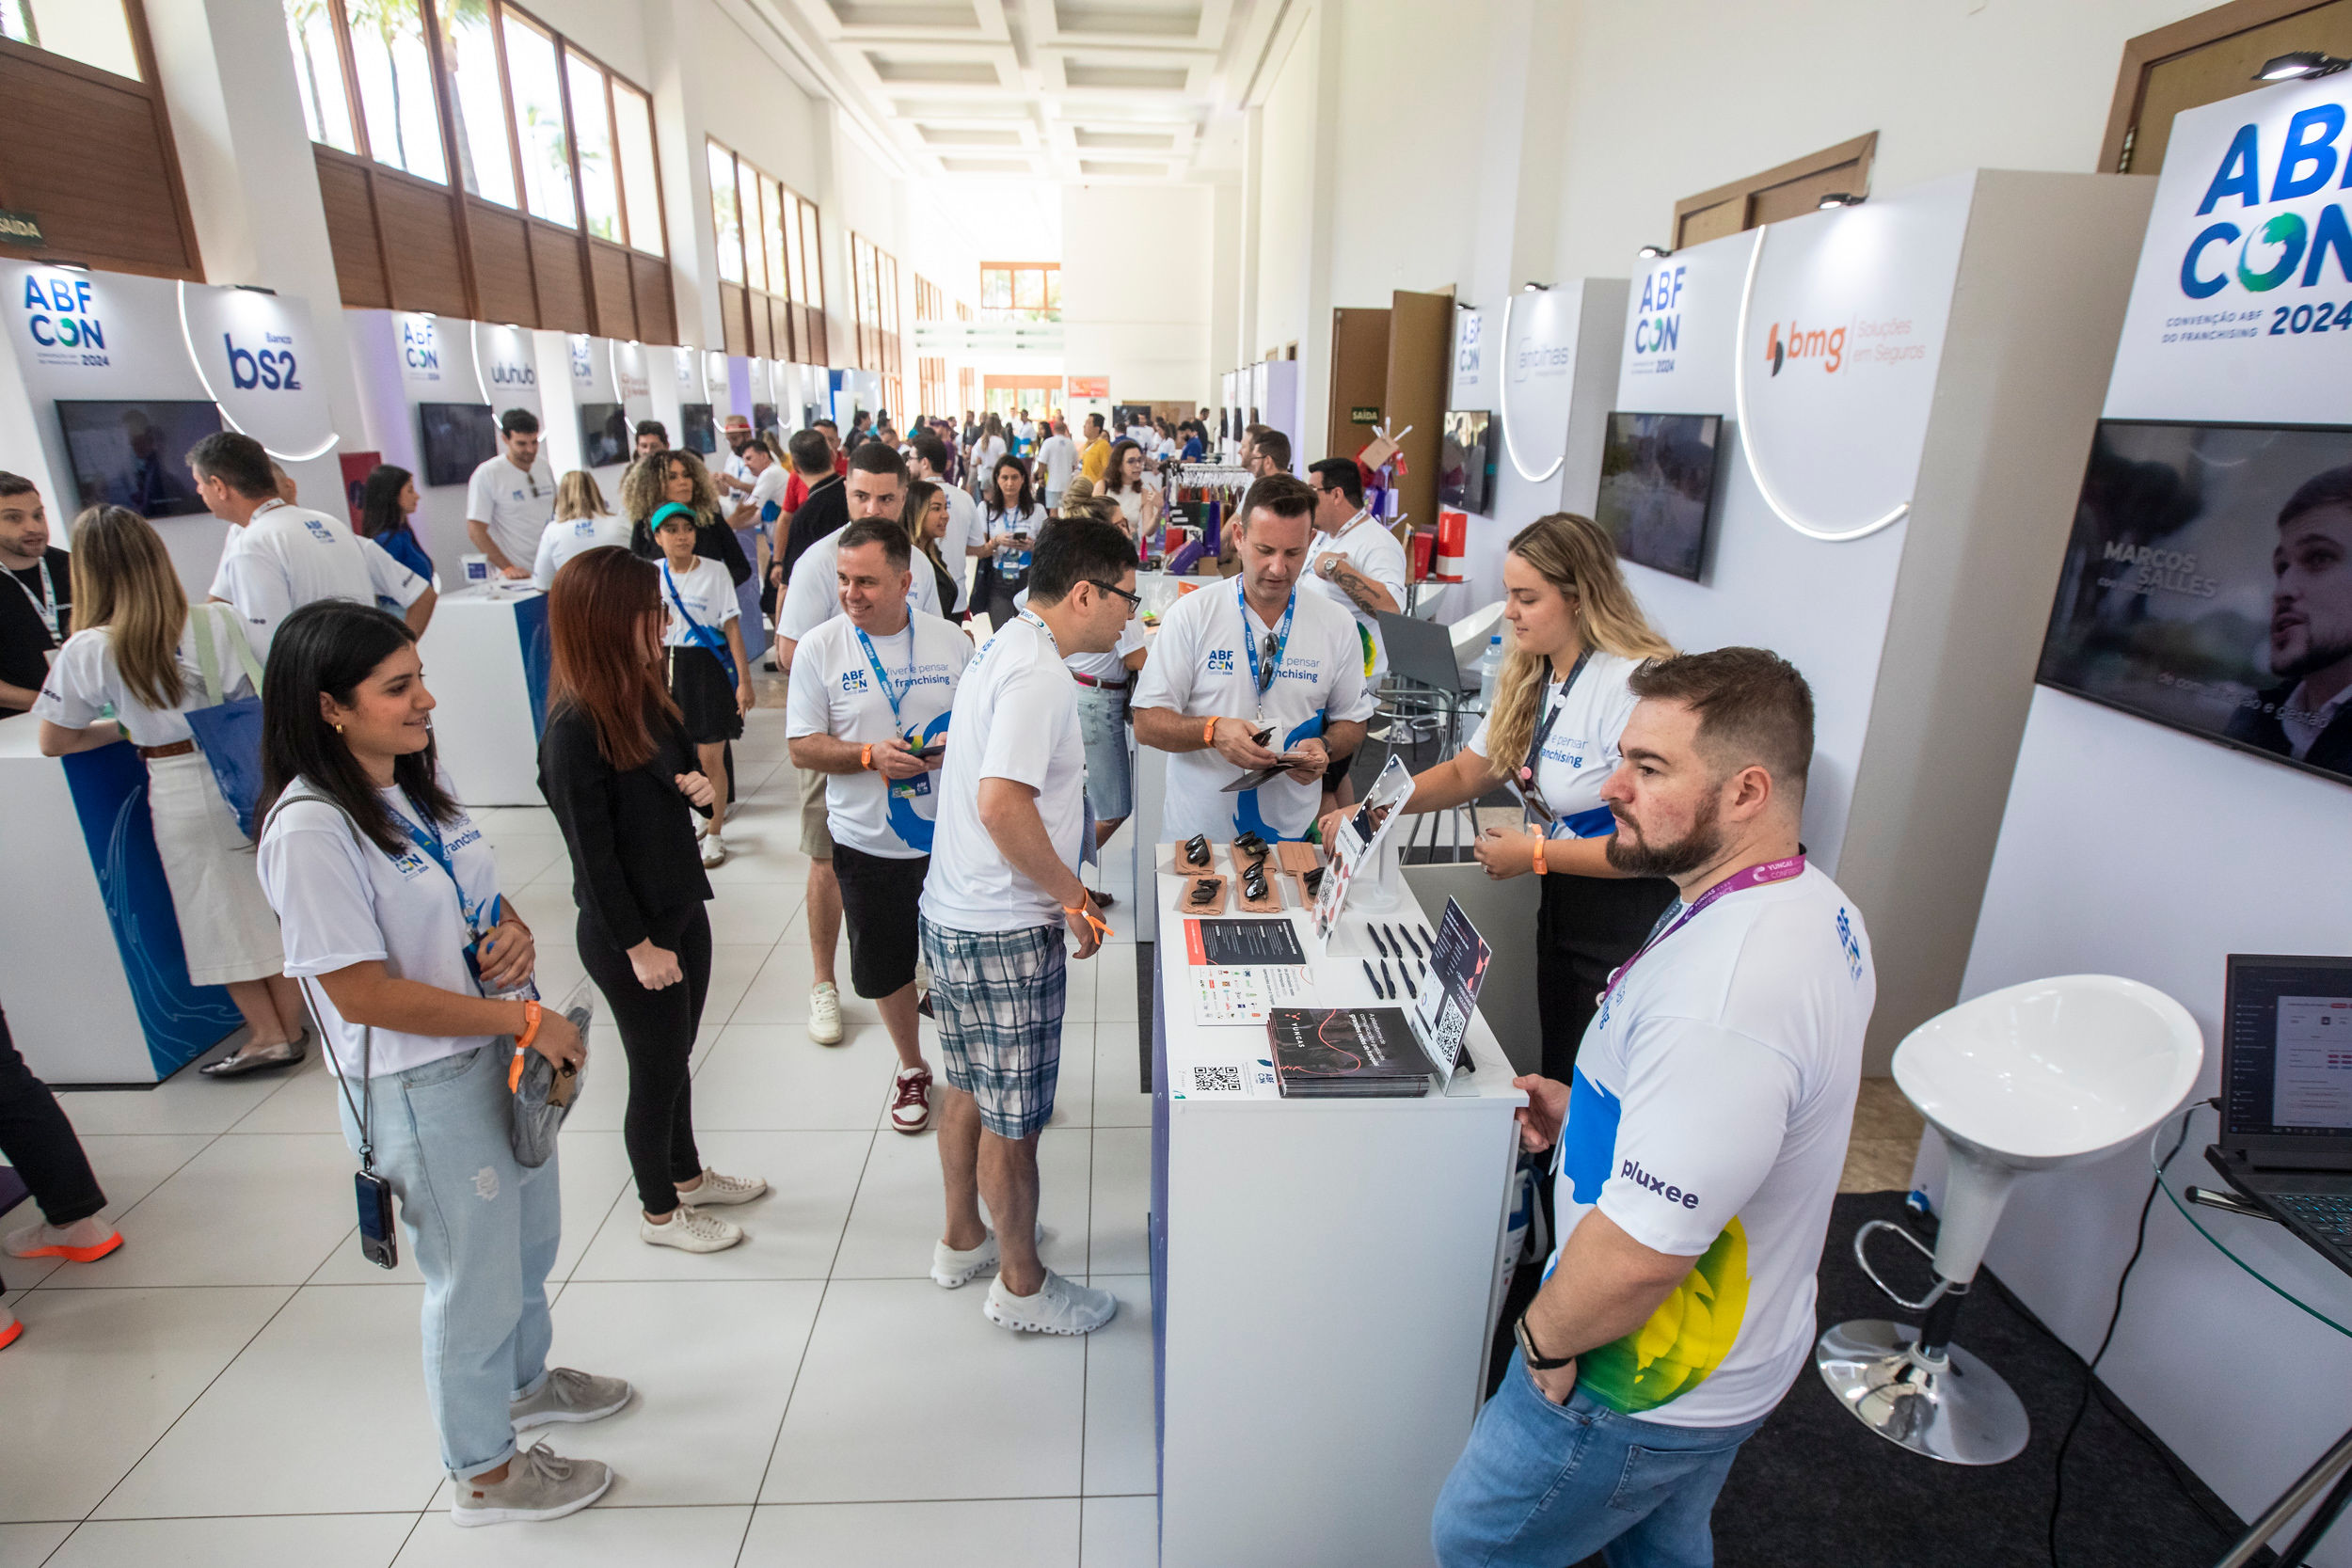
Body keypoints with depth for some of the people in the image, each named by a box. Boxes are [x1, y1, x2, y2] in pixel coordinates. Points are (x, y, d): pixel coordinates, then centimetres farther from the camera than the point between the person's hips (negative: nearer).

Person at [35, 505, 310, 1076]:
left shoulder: (86, 652, -8)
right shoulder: (218, 620, -8)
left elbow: (55, 742, 1)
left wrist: (123, 727, 16)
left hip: (179, 791, -2)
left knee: (220, 908, 9)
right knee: (271, 898, 13)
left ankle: (268, 1033, 14)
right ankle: (292, 1023, 21)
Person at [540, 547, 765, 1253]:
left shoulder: (645, 697, 2)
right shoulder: (575, 729, -23)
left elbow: (685, 778, 16)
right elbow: (591, 851, -21)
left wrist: (703, 788, -8)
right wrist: (638, 945, -18)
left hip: (681, 909, 8)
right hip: (626, 934, -8)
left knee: (676, 1058, 23)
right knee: (655, 1071, 10)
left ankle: (687, 1175, 44)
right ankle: (659, 1213, 32)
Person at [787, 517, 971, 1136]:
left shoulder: (950, 640, -3)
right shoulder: (819, 648, -6)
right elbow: (802, 747, -5)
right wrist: (870, 755, -22)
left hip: (949, 834, 0)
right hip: (867, 841, 0)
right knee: (886, 966, 16)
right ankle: (911, 1067, 41)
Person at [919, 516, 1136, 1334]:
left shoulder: (1005, 647, 11)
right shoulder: (1039, 673, -21)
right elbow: (1002, 803, -30)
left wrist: (1057, 886, 17)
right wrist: (1073, 893, -17)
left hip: (954, 914, 10)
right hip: (1004, 931, -10)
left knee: (969, 1089, 24)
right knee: (1011, 1118, 7)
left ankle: (963, 1239, 43)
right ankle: (1021, 1285, 27)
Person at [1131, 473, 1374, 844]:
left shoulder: (1338, 625, 1)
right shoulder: (1190, 615, -6)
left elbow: (1352, 723, 9)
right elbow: (1146, 723, -8)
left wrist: (1323, 746, -13)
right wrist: (1212, 730, -26)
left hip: (1292, 828, 2)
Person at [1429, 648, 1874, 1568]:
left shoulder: (1719, 994, -38)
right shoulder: (1814, 907, -3)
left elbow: (1639, 1251, -34)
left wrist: (1544, 1339, -16)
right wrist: (1589, 1115, 2)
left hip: (1645, 1390, -9)